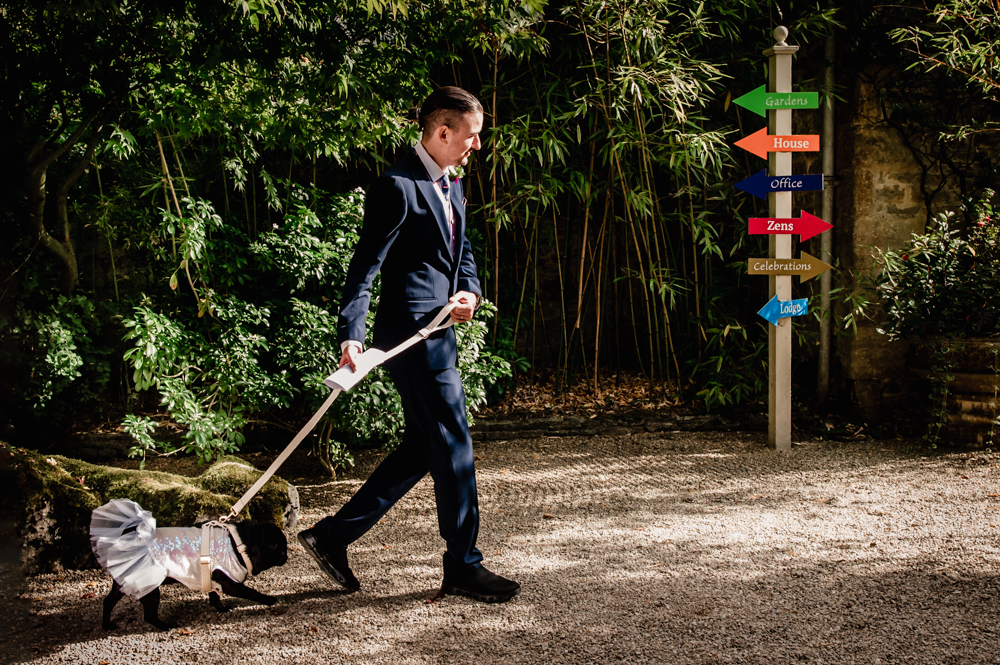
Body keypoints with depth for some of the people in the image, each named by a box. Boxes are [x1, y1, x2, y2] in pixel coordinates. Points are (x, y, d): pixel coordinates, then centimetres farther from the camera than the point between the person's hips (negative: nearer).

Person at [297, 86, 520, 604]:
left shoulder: (451, 186, 16)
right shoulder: (397, 187, -14)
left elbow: (463, 253, 22)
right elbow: (365, 265, -18)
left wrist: (470, 293, 0)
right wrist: (351, 337, -26)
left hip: (437, 332, 10)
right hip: (412, 333, -10)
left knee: (420, 450, 15)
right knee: (453, 448, -3)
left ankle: (332, 536, 22)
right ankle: (463, 566, 11)